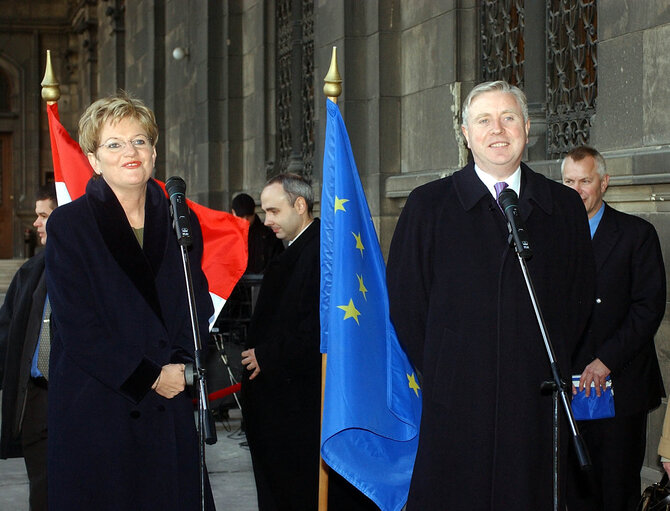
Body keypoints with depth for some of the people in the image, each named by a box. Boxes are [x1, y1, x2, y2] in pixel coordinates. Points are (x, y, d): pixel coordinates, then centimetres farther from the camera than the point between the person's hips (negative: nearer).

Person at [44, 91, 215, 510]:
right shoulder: (69, 225, -3)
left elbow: (198, 306, 12)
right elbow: (76, 323, -9)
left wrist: (182, 366, -6)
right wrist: (149, 377, -12)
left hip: (169, 406, 3)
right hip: (96, 407, -3)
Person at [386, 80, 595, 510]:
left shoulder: (565, 207, 9)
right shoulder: (428, 205, 4)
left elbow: (580, 297, 13)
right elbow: (405, 299, 4)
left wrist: (551, 368, 5)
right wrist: (437, 373, -1)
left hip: (537, 405, 2)